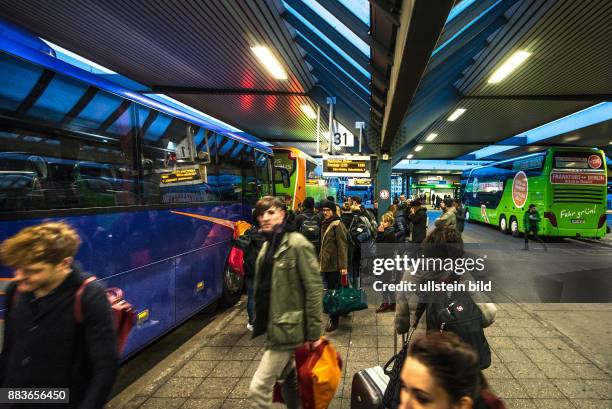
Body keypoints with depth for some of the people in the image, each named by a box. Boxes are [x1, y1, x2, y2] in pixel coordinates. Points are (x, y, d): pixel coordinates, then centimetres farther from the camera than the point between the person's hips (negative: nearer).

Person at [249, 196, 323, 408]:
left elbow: (314, 289, -18)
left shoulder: (298, 244, -17)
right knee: (289, 379, 22)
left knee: (258, 389, -4)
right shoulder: (268, 245, 8)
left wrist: (313, 334, -16)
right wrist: (261, 321, 16)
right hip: (273, 325, 8)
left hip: (287, 328, -8)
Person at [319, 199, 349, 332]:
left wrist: (343, 265, -19)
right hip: (325, 262, 7)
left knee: (334, 291, -1)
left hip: (334, 264, -7)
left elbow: (342, 246, -15)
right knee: (330, 290, 15)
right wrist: (321, 259, 13)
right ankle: (335, 313, 29)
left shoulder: (337, 224, -11)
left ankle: (334, 320, 9)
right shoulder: (324, 224, 12)